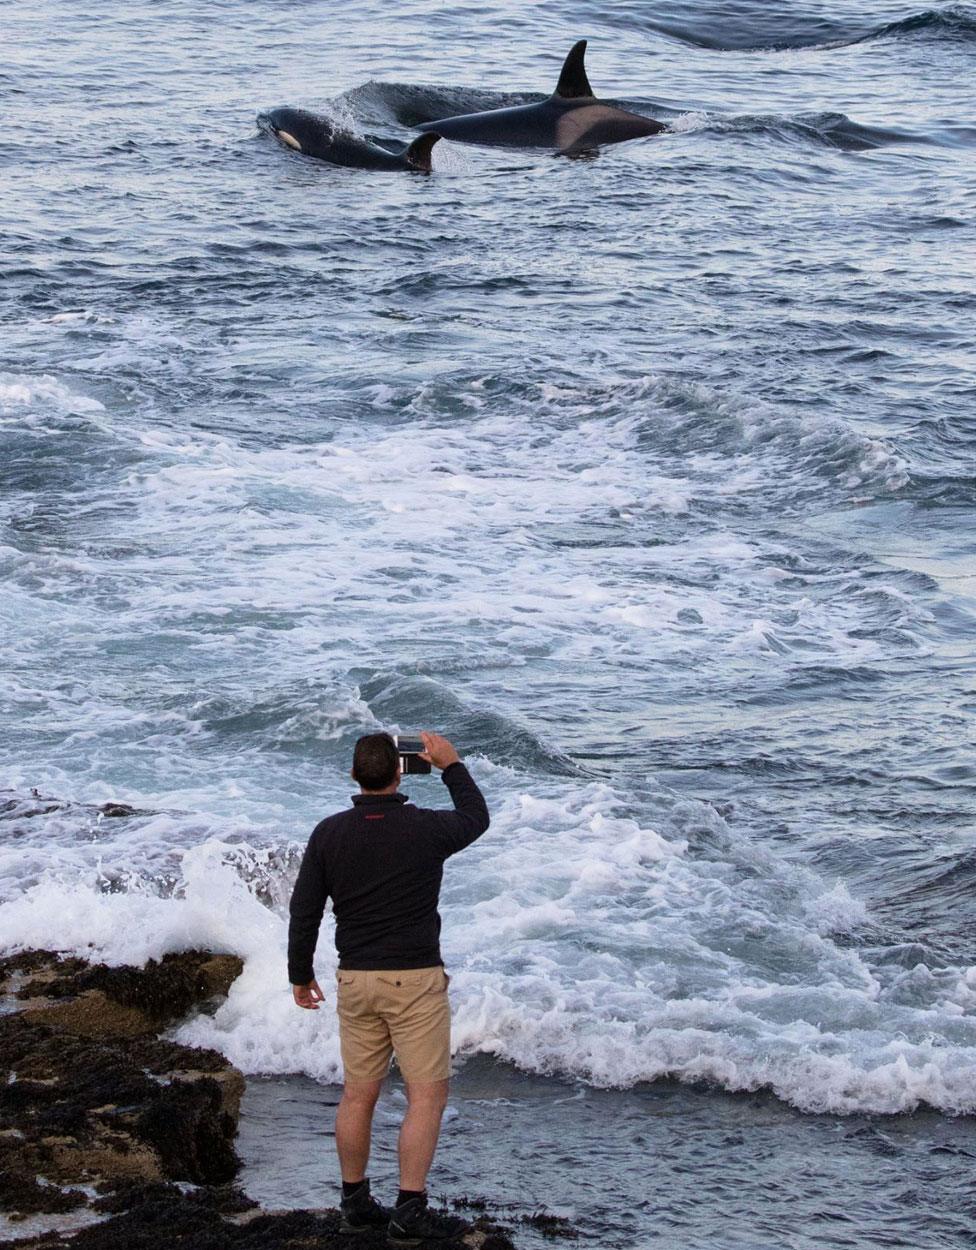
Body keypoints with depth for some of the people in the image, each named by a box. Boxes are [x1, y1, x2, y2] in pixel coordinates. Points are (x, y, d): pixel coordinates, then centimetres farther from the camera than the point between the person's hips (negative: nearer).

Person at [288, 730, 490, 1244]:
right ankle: (410, 1212, -5)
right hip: (415, 979, -4)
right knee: (427, 1096, -1)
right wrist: (452, 766, 25)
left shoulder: (328, 834, -2)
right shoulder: (426, 829, -10)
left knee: (358, 1094, 13)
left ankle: (355, 1203, 21)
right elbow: (475, 819, 13)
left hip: (355, 980, 4)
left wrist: (301, 974, 15)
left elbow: (304, 910, 3)